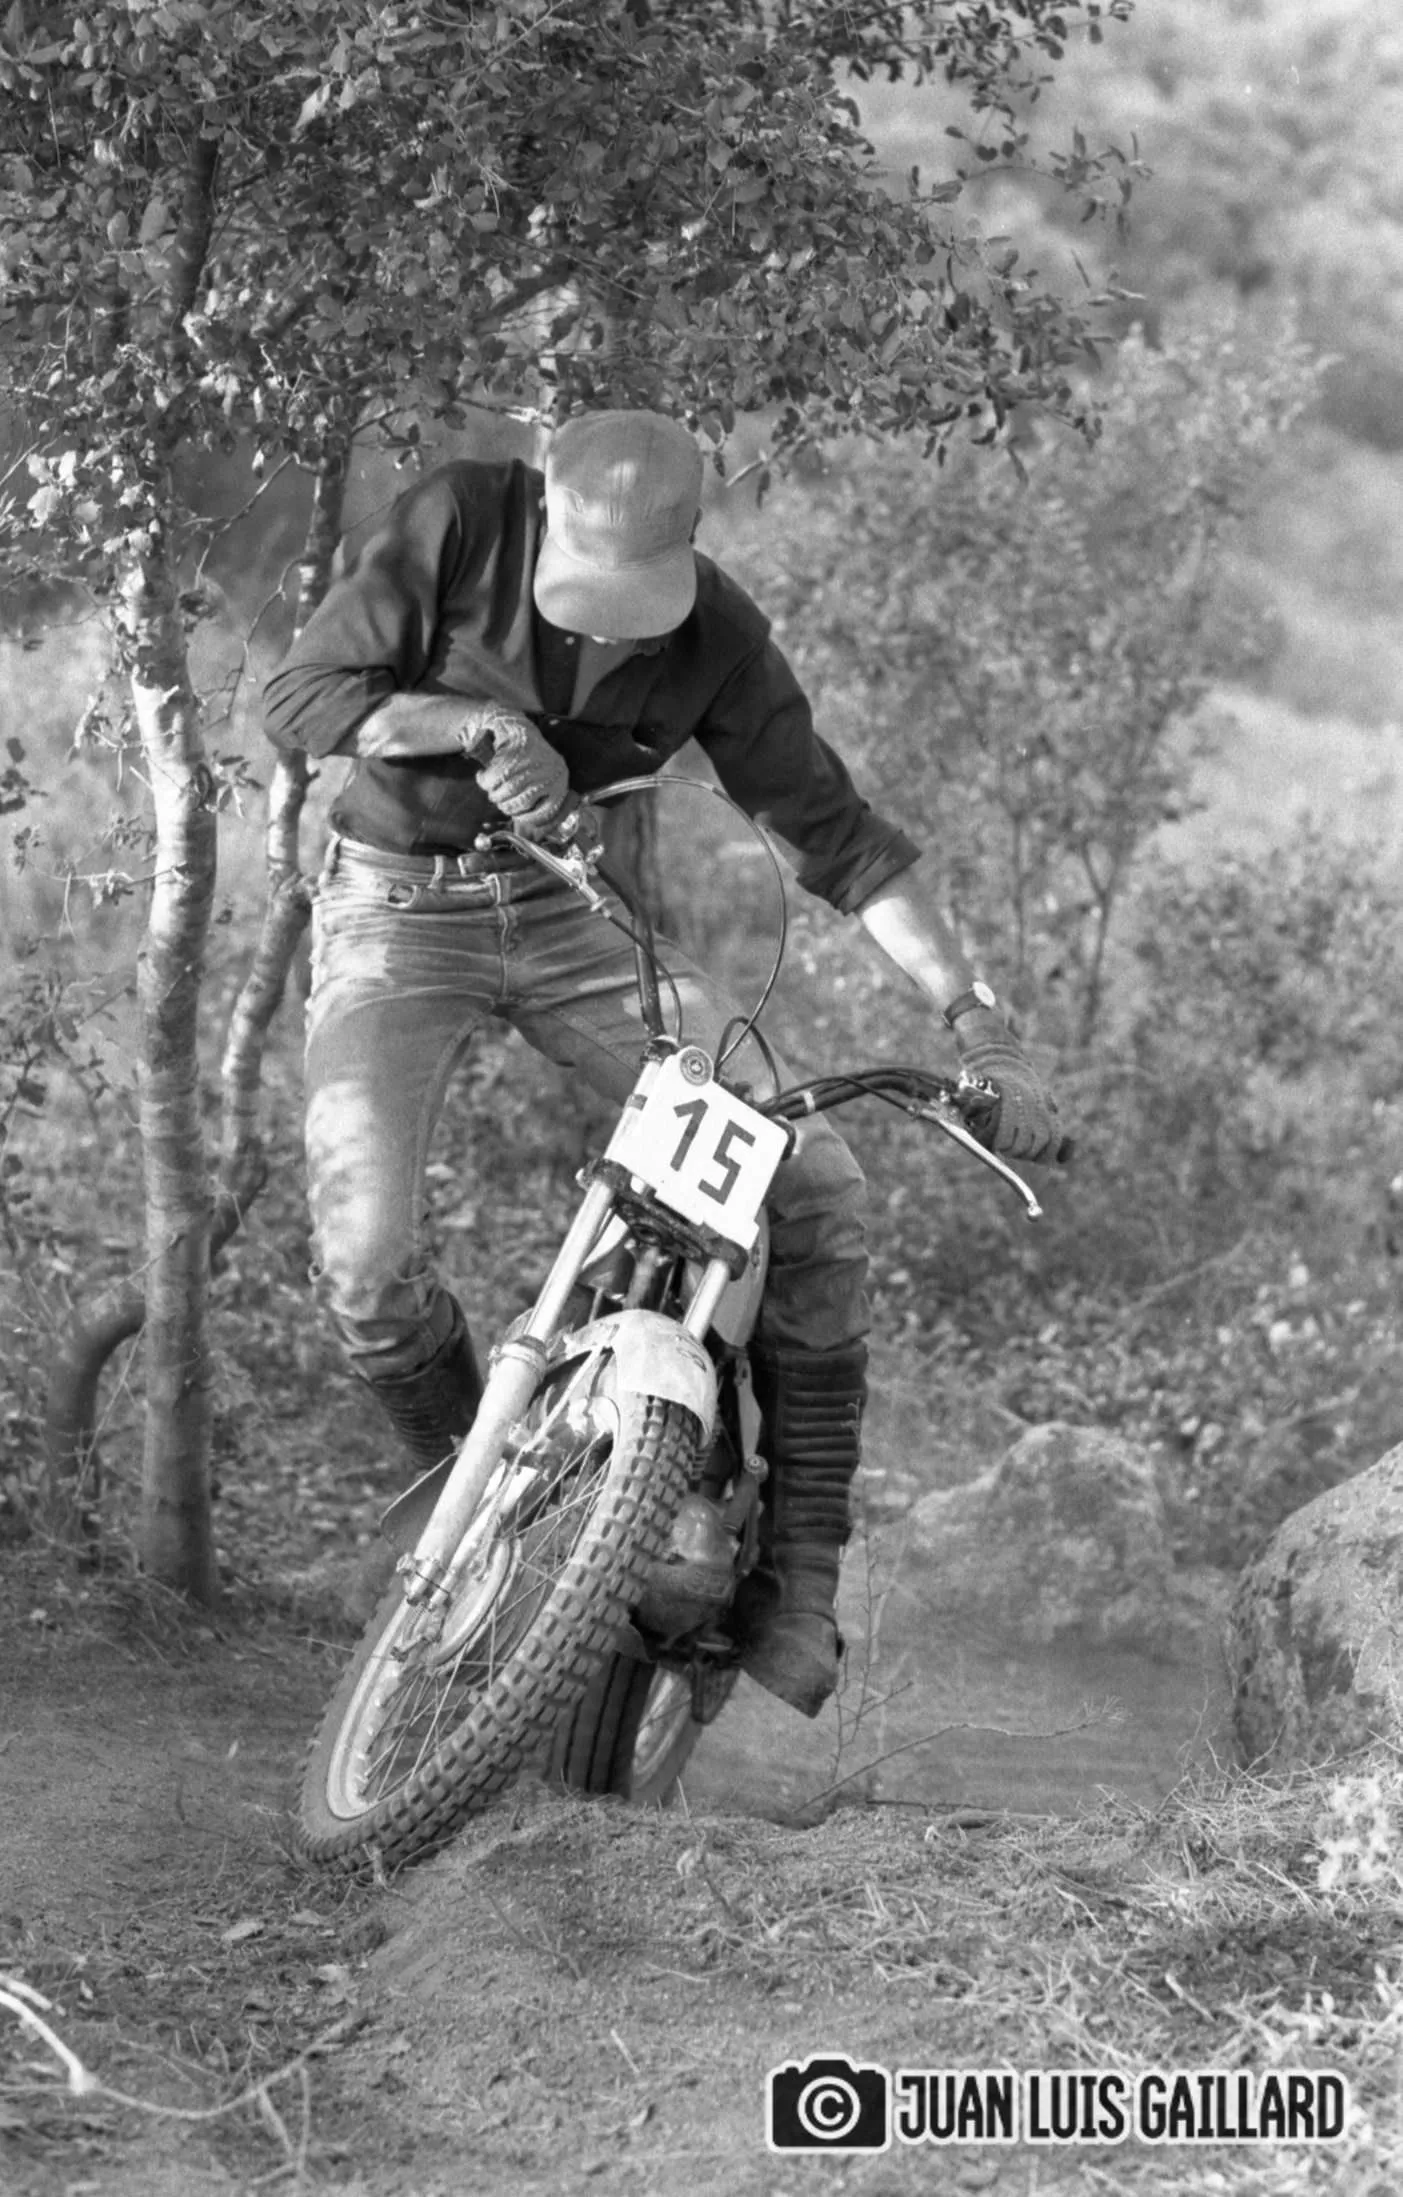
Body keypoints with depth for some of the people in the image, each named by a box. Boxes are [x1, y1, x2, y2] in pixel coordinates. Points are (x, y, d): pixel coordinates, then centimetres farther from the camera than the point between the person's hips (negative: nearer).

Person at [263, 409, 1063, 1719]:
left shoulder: (714, 638, -14)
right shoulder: (457, 525, -18)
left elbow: (838, 836, -9)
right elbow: (297, 700, -16)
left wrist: (973, 1019, -17)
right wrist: (481, 722, -31)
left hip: (573, 915, 2)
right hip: (398, 908, -2)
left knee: (815, 1190, -14)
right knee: (365, 1249, -23)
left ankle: (794, 1572, -5)